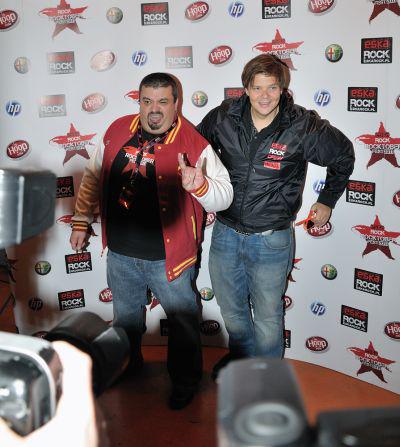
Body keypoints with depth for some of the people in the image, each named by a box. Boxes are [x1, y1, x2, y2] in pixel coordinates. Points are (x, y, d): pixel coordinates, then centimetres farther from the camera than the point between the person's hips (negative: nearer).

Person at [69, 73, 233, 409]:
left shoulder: (194, 143, -14)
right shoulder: (117, 131, 0)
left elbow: (225, 196, -16)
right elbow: (93, 179, 11)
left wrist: (199, 185, -37)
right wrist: (82, 222, 11)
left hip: (169, 257, -4)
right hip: (120, 255, 5)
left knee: (182, 322, 14)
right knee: (125, 318, 26)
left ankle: (185, 381, 39)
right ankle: (127, 367, 53)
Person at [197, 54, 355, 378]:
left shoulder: (303, 127, -13)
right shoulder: (224, 117, -7)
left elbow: (343, 156, 4)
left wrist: (327, 200, 10)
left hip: (271, 239, -3)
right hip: (225, 232, 3)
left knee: (267, 316, 10)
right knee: (230, 308, 21)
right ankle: (241, 355, 51)